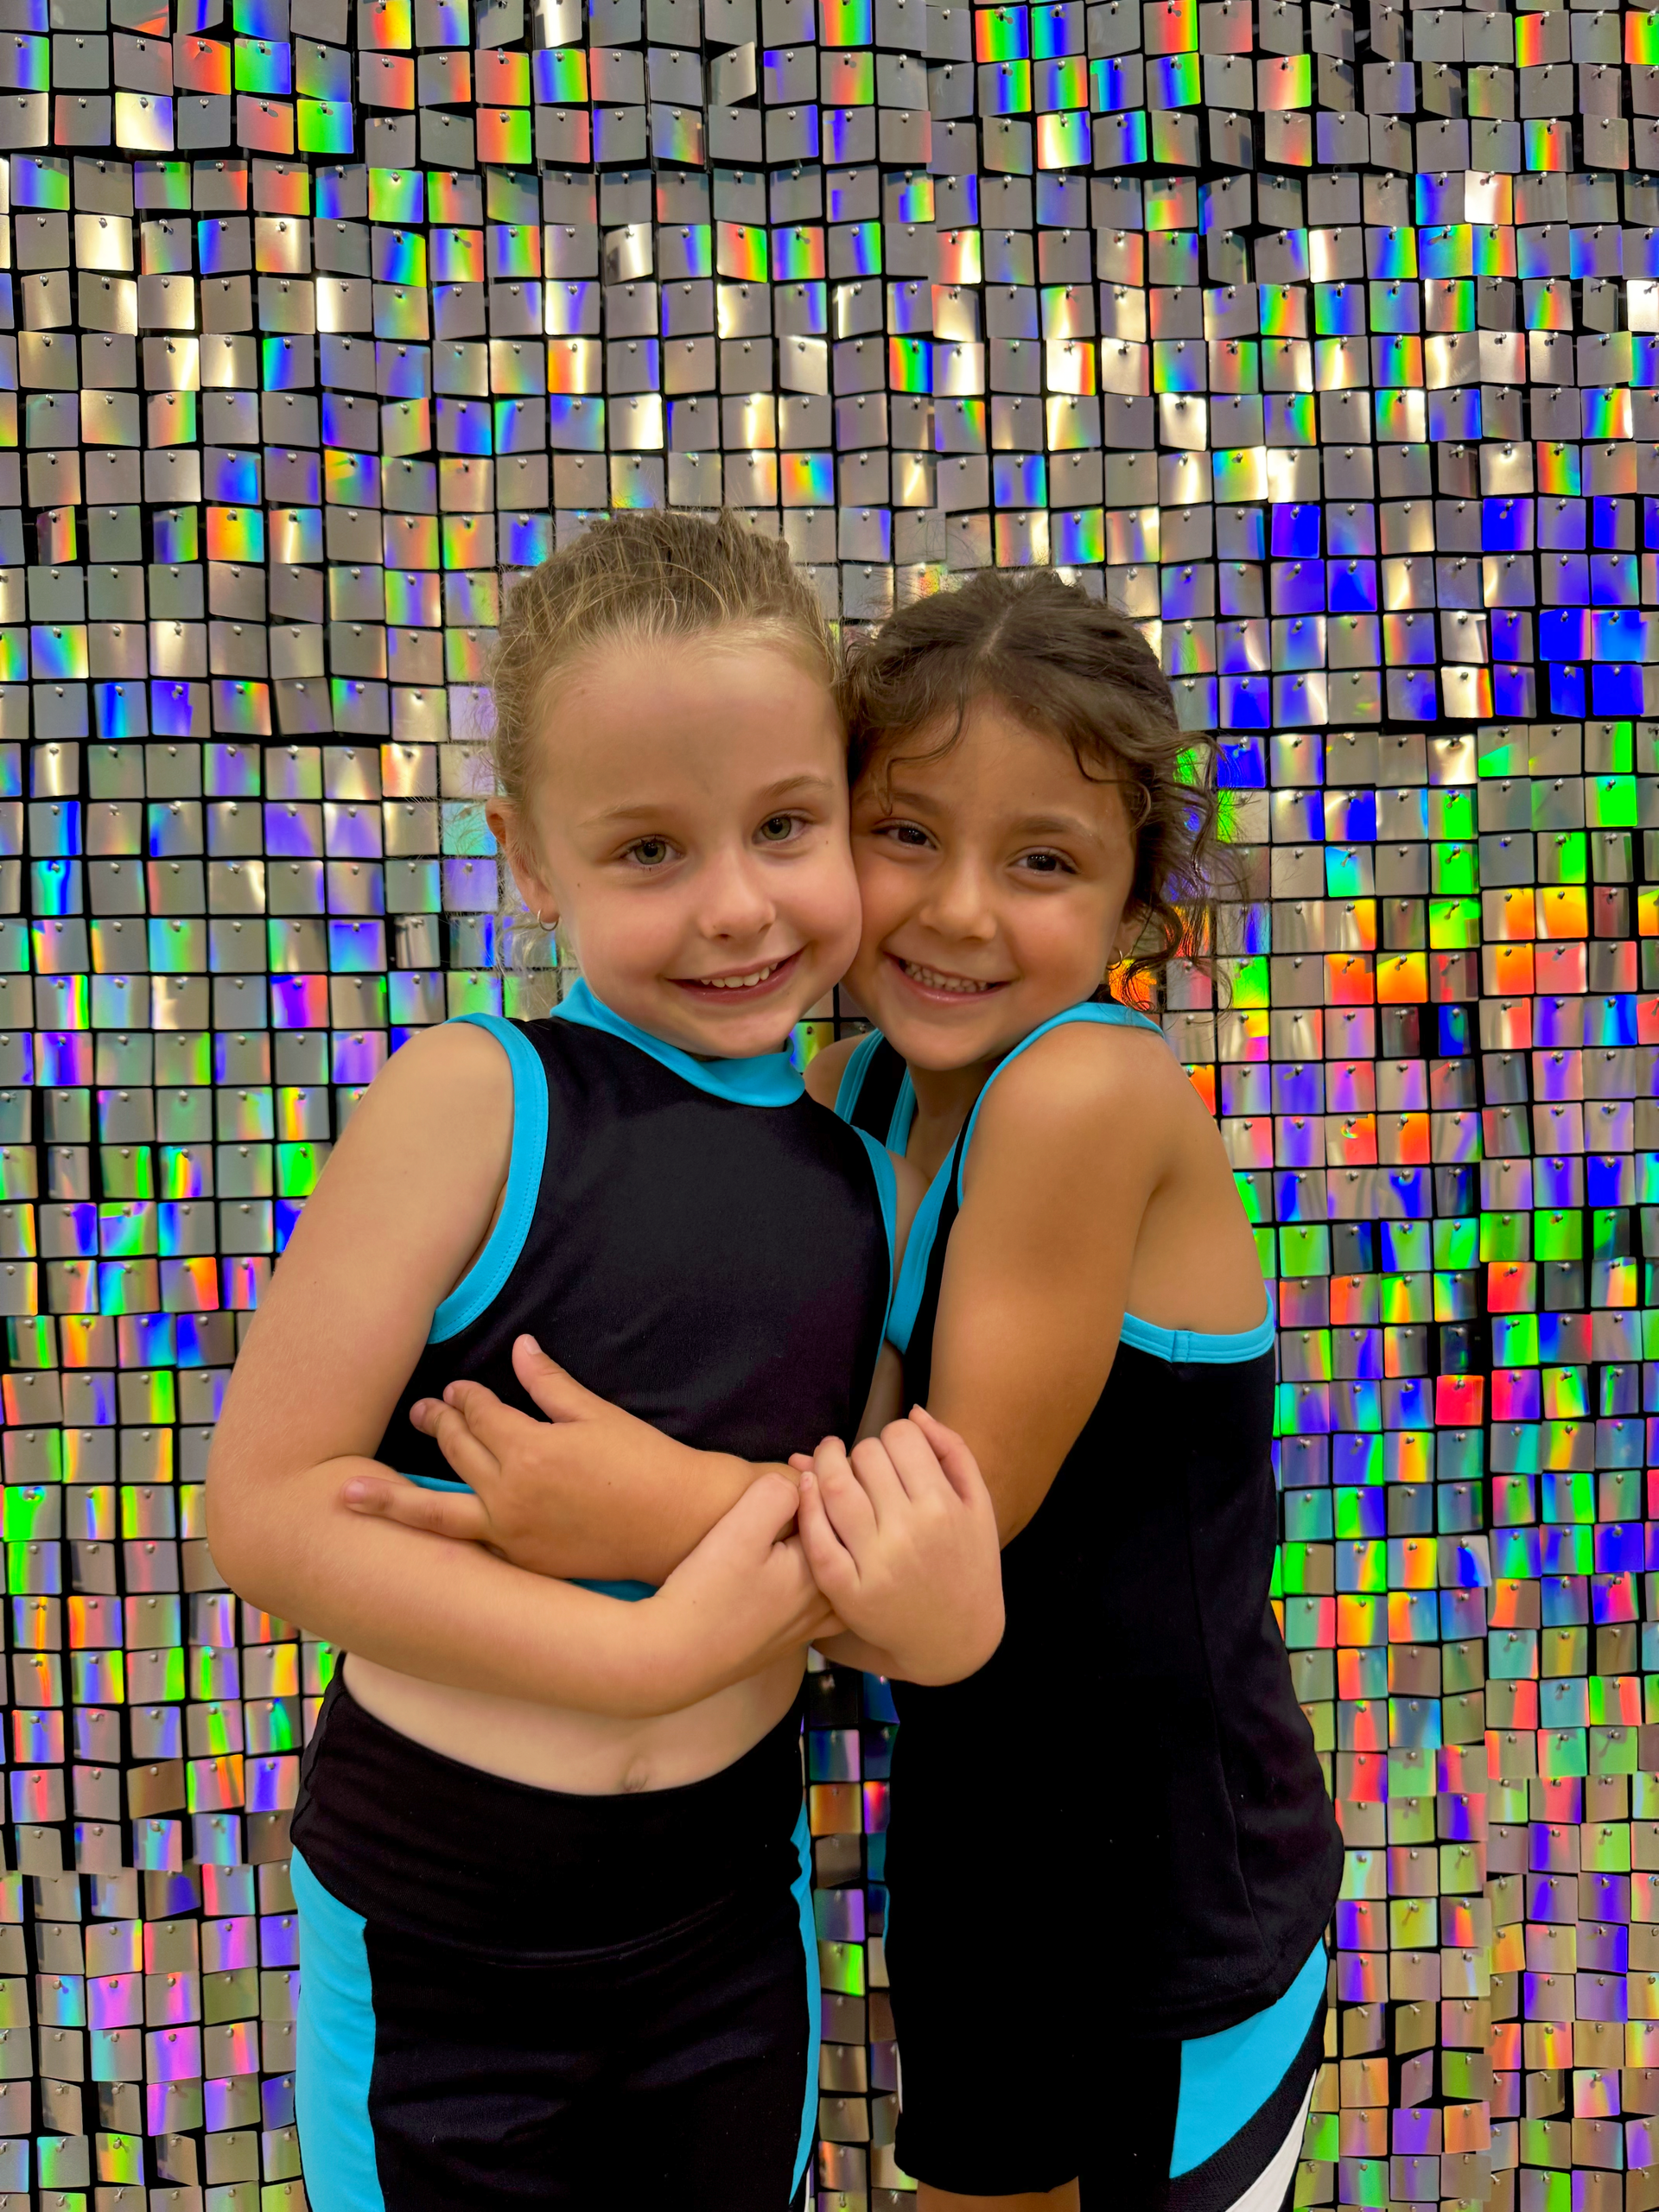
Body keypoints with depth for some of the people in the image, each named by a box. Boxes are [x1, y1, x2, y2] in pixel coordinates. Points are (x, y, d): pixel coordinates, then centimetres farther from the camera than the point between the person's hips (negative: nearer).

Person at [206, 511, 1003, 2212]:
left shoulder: (866, 1181, -2)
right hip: (436, 1937, -4)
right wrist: (646, 1646, -24)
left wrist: (941, 1616, -16)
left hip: (730, 1898, 4)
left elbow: (864, 1554, 7)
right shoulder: (476, 1099, -17)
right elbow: (263, 1507, -18)